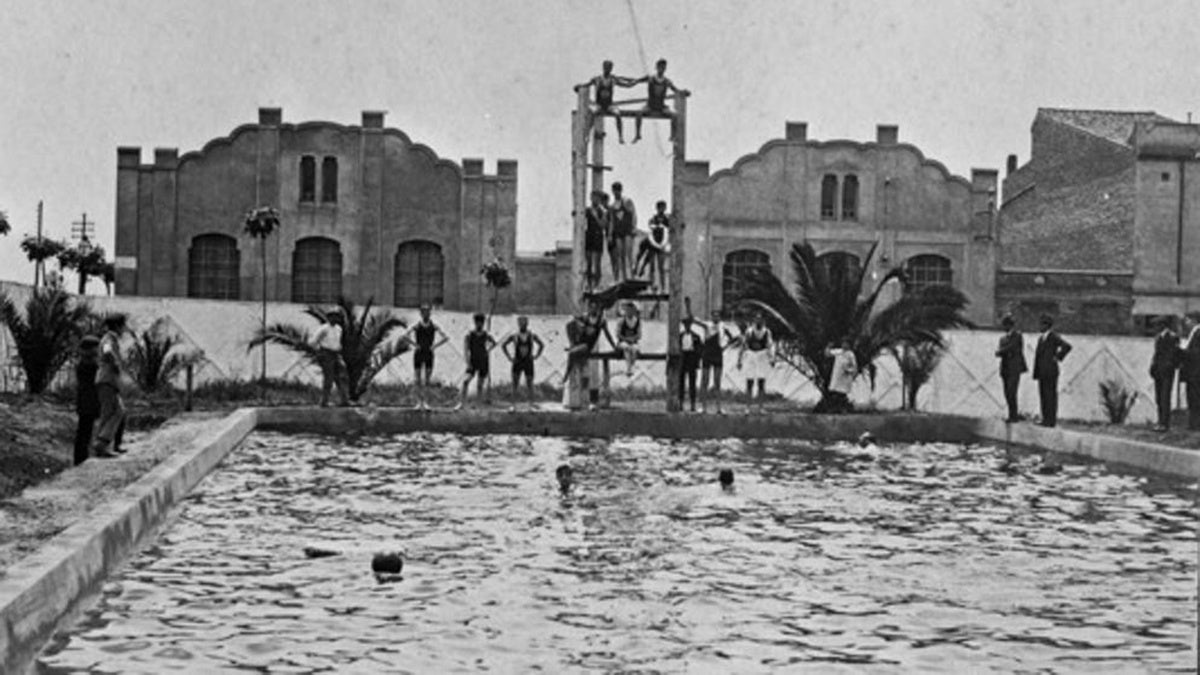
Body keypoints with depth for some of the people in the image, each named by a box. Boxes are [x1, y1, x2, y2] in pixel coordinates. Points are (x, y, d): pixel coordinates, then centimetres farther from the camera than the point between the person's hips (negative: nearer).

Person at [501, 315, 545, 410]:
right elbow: (503, 345, 5)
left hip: (528, 363, 1)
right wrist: (509, 357, -1)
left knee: (530, 385, 4)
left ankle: (531, 405, 10)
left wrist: (536, 356, 3)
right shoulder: (514, 336, -4)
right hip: (517, 363, -1)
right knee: (515, 385, -2)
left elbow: (542, 346, 14)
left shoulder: (532, 336, 0)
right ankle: (514, 405, 1)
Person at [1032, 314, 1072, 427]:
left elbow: (1067, 346, -20)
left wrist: (1058, 357, -13)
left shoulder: (1054, 337, -7)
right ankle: (1045, 419, 11)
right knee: (1043, 395, 7)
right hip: (1041, 371, 8)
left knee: (1050, 395, -7)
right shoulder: (1041, 338, 19)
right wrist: (1036, 372, 15)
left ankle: (1051, 420, -6)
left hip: (1050, 371, -8)